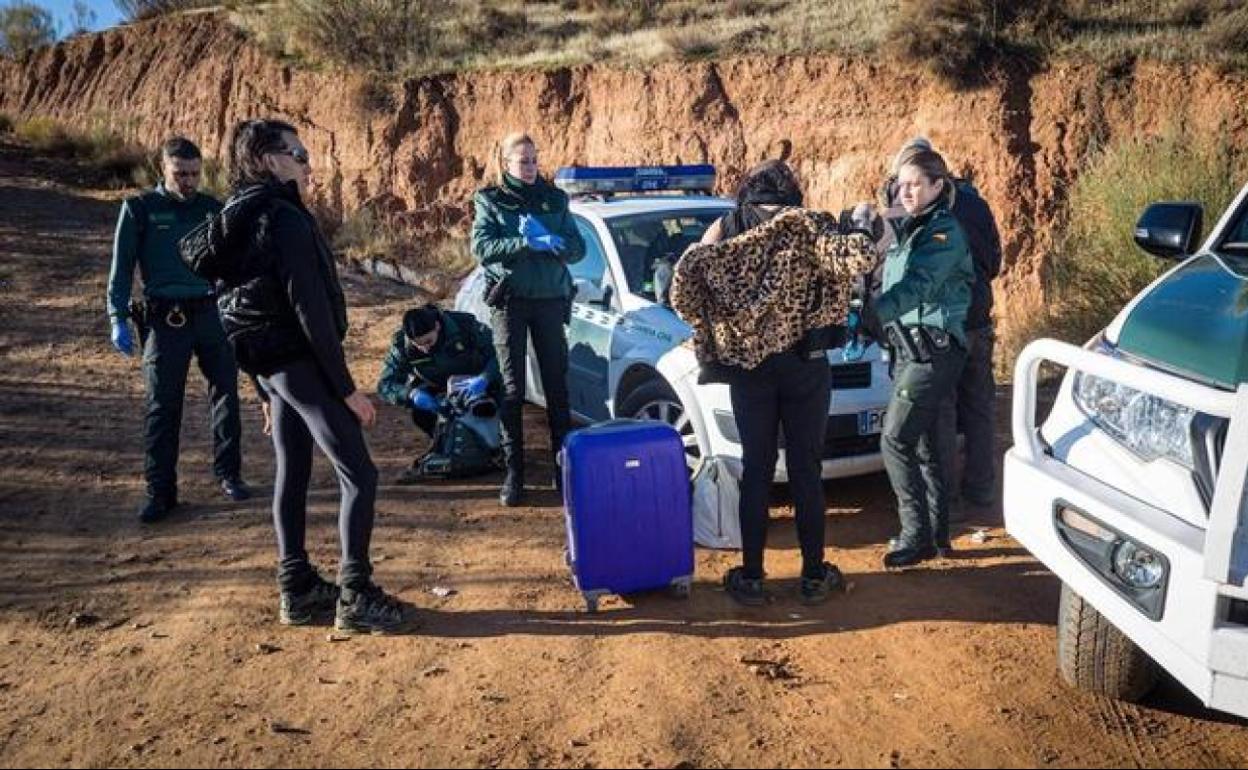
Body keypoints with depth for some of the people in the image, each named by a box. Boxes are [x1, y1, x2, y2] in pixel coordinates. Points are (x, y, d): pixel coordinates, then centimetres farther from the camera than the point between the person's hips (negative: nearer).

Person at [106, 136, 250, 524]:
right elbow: (121, 266, 3)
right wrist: (118, 318, -5)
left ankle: (228, 473, 20)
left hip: (212, 313, 2)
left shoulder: (213, 208, 9)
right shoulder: (140, 209, 2)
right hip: (164, 320, -2)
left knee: (226, 393, 5)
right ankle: (160, 490, 10)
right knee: (162, 405, 1)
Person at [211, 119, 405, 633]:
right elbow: (310, 310, -21)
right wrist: (347, 388, -18)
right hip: (302, 362, -10)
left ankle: (297, 589, 22)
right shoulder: (285, 218, -16)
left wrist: (269, 389, 22)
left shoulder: (239, 219, 14)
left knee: (292, 474, 14)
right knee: (358, 475, -5)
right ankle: (354, 597, -1)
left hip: (268, 363, 10)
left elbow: (255, 302, 17)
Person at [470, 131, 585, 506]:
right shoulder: (490, 201, 4)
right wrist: (527, 243, -22)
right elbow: (481, 247, -11)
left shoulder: (554, 199, 10)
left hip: (550, 299, 2)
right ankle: (513, 472, 5)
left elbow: (578, 248, 4)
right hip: (509, 301, -2)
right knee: (512, 388, -1)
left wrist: (549, 242, -16)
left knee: (557, 383, 4)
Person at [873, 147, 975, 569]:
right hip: (910, 348, 9)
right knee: (924, 445, 13)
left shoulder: (944, 233, -11)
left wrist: (872, 313, -38)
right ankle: (937, 532, 23)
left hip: (933, 351, -9)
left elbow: (918, 286, -26)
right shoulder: (906, 229, 16)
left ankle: (918, 536, 0)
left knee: (895, 442, -10)